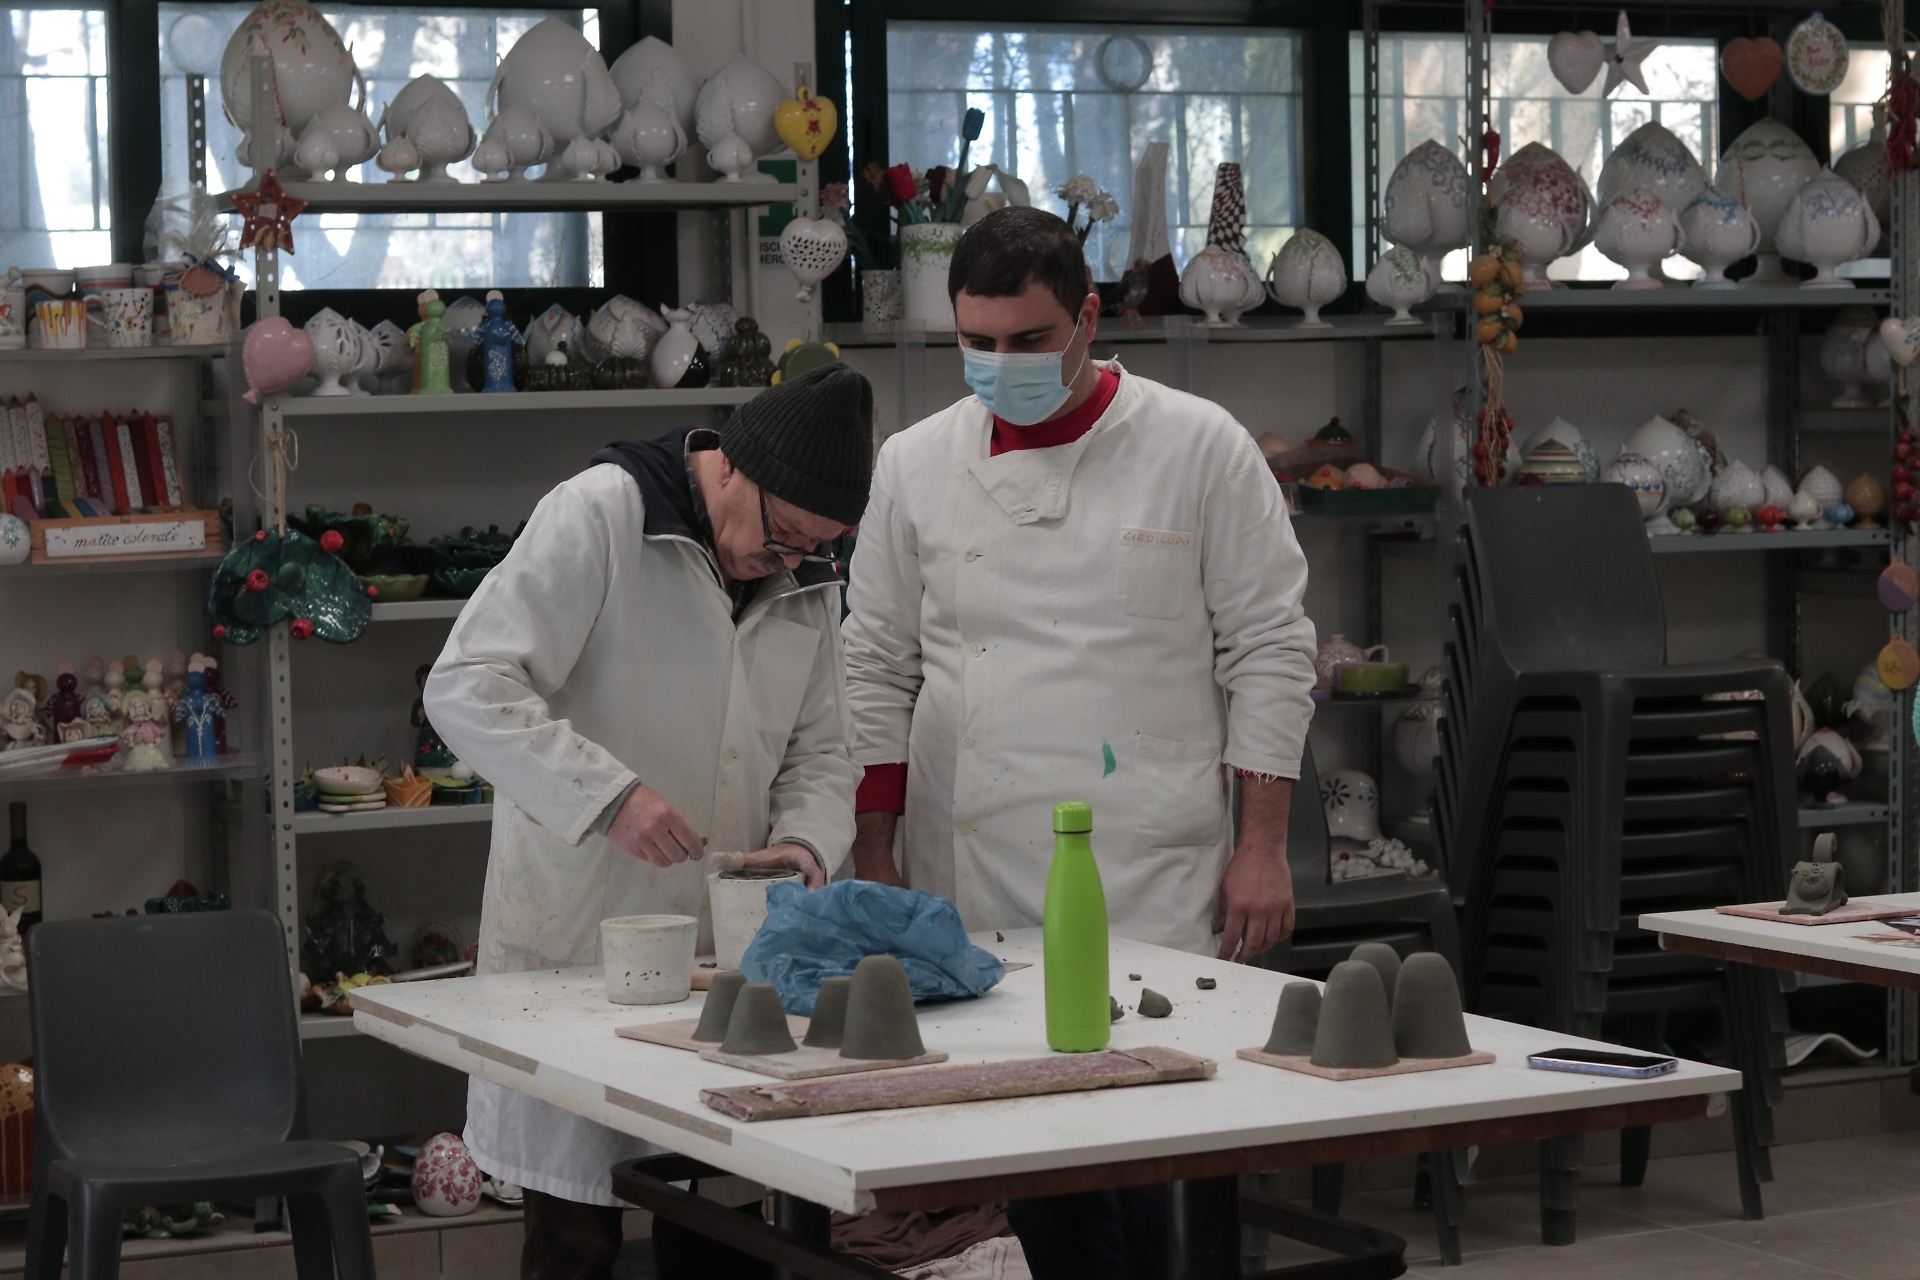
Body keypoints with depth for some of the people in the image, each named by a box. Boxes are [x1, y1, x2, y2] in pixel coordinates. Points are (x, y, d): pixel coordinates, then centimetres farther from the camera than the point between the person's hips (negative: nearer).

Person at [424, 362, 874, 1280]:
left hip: (721, 951, 6)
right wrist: (608, 794, -26)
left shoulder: (809, 582, 11)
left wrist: (807, 839, -5)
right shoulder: (599, 517, -11)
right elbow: (467, 690, -17)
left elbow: (820, 752, 17)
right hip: (578, 942, -6)